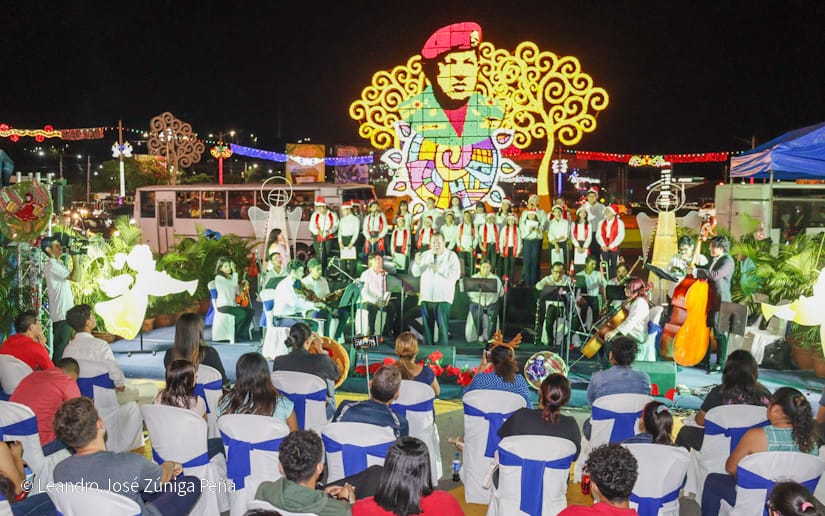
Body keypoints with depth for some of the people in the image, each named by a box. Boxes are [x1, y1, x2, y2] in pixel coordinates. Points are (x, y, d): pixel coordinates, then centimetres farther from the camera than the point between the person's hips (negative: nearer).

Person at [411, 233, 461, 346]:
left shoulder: (451, 256, 0)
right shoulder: (425, 255, 12)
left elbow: (456, 275, -12)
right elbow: (416, 273, 7)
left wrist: (440, 269, -20)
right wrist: (417, 263, -12)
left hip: (443, 297, -4)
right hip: (426, 296, 4)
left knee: (442, 325, -7)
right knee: (427, 325, 7)